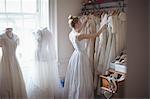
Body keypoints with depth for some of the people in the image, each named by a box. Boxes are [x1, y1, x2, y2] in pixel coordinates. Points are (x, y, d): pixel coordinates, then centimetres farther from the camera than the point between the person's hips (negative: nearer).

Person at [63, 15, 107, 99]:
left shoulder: (71, 34, -1)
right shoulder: (79, 36, -26)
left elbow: (79, 29, 22)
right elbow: (95, 35, -18)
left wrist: (86, 21, 23)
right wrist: (102, 28, -3)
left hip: (75, 55, 9)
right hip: (81, 56, -9)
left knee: (75, 78, 20)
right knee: (81, 79, 5)